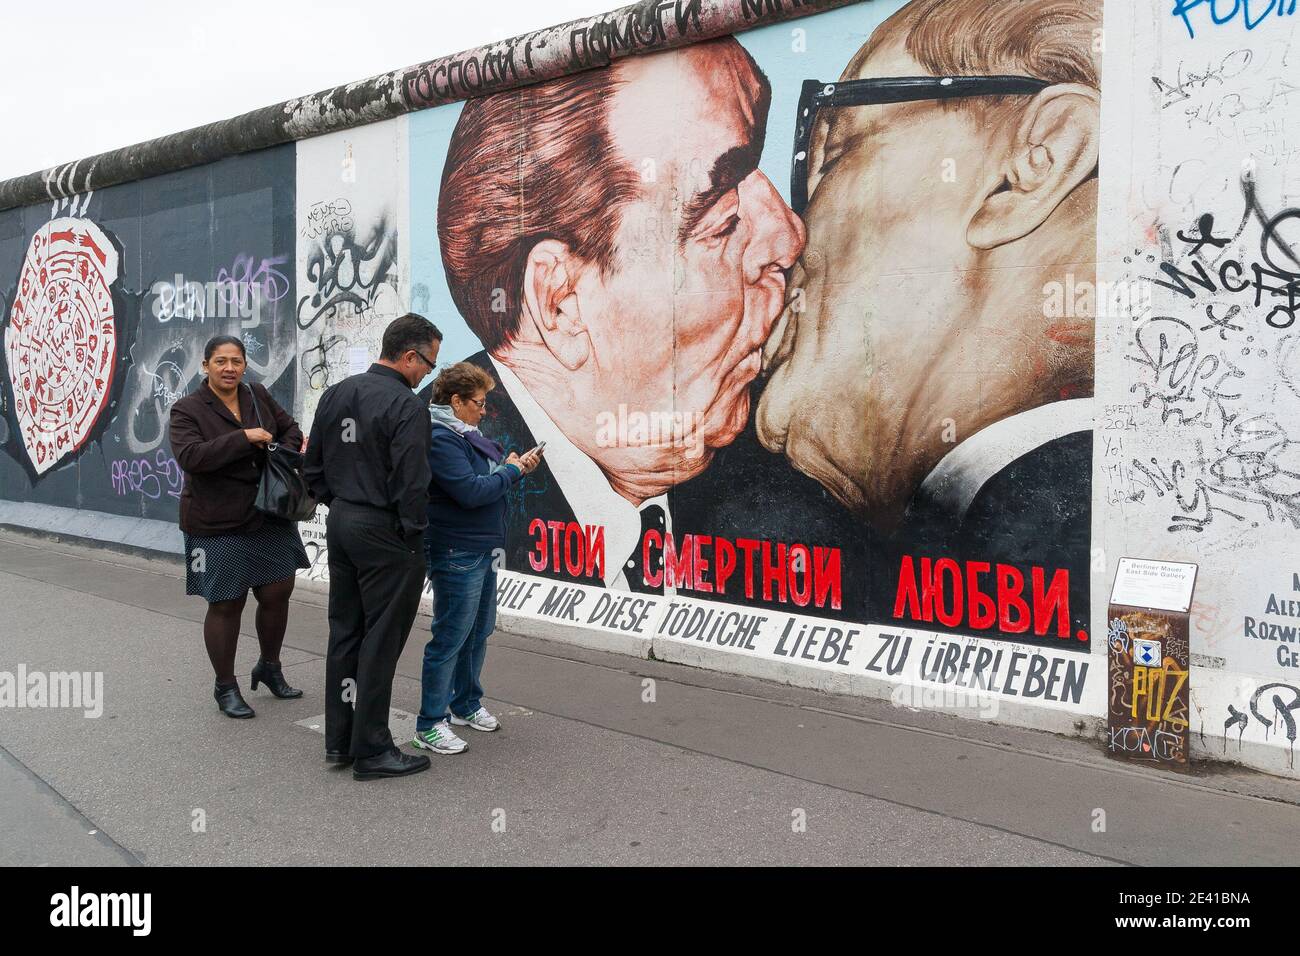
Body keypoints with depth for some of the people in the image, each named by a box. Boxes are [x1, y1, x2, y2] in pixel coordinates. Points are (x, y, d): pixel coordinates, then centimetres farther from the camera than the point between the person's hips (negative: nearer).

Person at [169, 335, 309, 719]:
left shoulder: (258, 396, 5)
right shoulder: (188, 410, -9)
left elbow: (290, 428, 18)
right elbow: (190, 456, -22)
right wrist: (244, 438, -25)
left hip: (269, 518, 5)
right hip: (219, 525, -5)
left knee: (278, 592, 9)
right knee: (226, 604, 3)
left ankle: (269, 666, 32)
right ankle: (226, 687, 19)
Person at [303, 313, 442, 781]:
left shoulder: (336, 394, 8)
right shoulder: (406, 407, -17)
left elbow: (314, 469, 13)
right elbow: (411, 486, -20)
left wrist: (339, 506, 17)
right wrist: (413, 542, -8)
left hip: (340, 524, 8)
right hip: (383, 532, -8)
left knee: (344, 633, 15)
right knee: (380, 641, 1)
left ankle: (339, 740, 25)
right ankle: (371, 750, 9)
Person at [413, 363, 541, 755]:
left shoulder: (464, 435, 14)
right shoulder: (439, 439, -17)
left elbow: (485, 481, 16)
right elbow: (471, 491, -25)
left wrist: (514, 465, -1)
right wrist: (511, 471, -11)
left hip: (483, 551, 10)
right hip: (457, 554, -10)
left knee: (478, 632, 18)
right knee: (450, 638, -5)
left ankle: (466, 704, 33)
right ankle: (429, 725, 4)